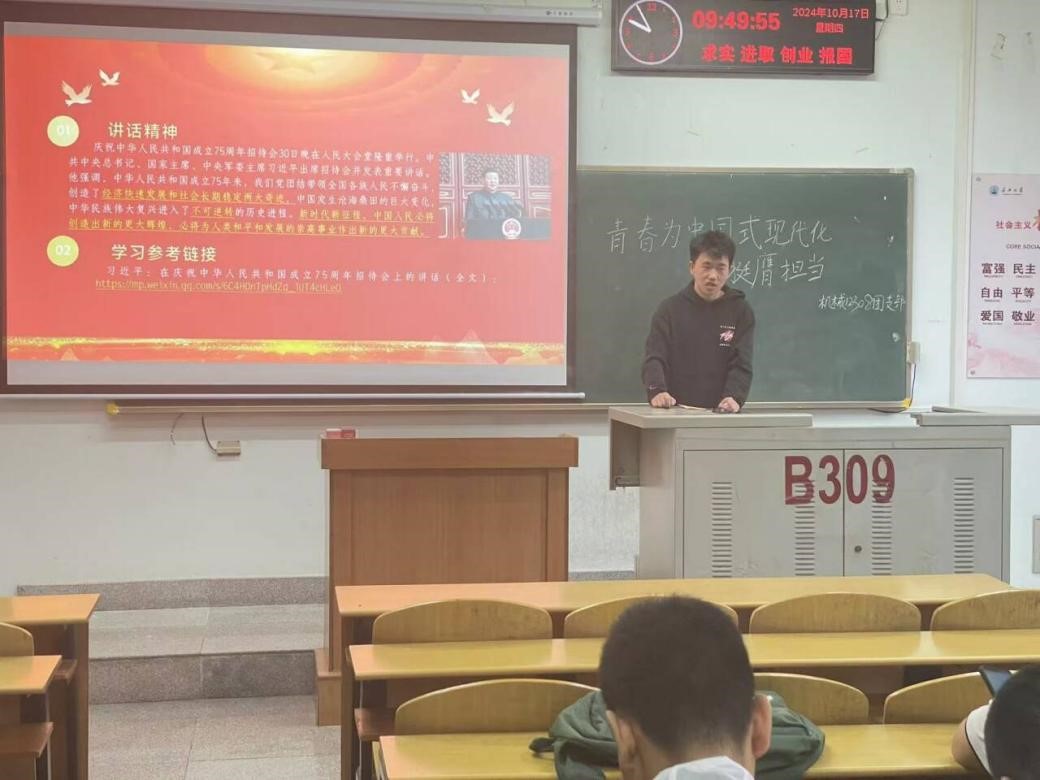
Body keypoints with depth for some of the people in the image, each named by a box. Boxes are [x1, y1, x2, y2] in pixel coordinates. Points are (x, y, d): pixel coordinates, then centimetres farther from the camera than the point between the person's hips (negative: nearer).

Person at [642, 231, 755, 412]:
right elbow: (654, 358, -7)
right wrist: (657, 390, -27)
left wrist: (734, 397, -23)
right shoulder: (670, 309, 2)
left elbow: (741, 364, -4)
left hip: (722, 414, 0)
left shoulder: (740, 311, 4)